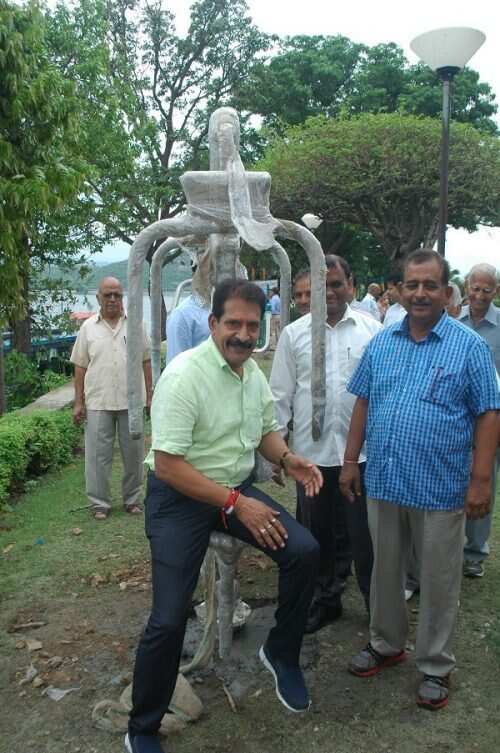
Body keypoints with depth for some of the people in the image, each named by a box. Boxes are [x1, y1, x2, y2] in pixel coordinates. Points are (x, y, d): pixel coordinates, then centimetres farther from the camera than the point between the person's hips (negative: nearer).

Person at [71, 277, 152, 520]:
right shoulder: (88, 327, 5)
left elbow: (145, 361, 7)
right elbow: (80, 367, 5)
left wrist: (148, 395, 2)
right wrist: (78, 403, 1)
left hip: (131, 400, 1)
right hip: (98, 402, 0)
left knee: (133, 452, 9)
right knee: (98, 454, 4)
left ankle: (132, 499, 23)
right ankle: (100, 502, 16)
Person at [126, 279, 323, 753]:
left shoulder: (253, 371, 4)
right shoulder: (184, 375, -21)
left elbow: (265, 429, 18)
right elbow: (167, 465, -24)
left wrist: (287, 459, -5)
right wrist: (236, 504, -25)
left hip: (237, 487, 7)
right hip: (180, 496, -6)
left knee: (304, 551, -12)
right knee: (169, 618, -9)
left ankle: (281, 653, 14)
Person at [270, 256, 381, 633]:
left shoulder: (372, 329, 0)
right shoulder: (294, 334, 3)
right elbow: (280, 393, 5)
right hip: (312, 450, 2)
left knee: (365, 532, 7)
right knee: (317, 532, 15)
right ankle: (326, 598, 35)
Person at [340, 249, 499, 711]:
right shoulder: (381, 343, 5)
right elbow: (363, 404, 10)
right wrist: (351, 460, 7)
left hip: (441, 488, -3)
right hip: (383, 481, 4)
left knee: (438, 582, 11)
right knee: (385, 571, 18)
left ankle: (436, 667, 30)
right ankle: (386, 644, 40)